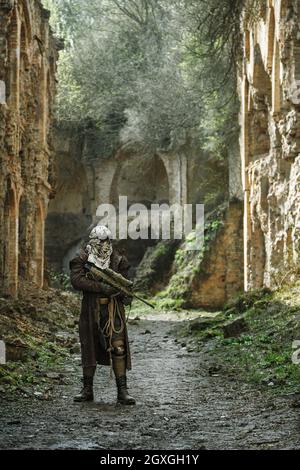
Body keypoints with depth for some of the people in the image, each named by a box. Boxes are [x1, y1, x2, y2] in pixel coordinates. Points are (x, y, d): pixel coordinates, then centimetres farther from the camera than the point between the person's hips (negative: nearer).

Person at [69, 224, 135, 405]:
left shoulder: (118, 259, 2)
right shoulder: (82, 259, -4)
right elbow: (77, 280, -19)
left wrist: (127, 294, -14)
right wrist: (102, 287, -26)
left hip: (113, 310, 0)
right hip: (91, 310, 0)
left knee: (118, 348, -8)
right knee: (89, 349, 9)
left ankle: (122, 391, -4)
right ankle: (87, 390, 20)